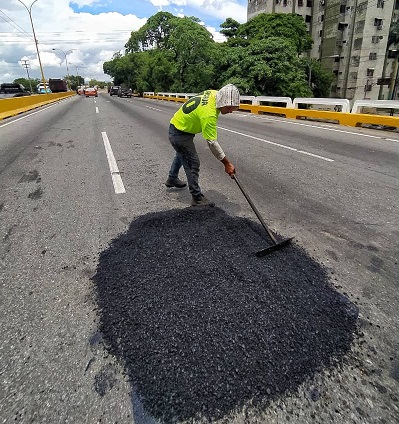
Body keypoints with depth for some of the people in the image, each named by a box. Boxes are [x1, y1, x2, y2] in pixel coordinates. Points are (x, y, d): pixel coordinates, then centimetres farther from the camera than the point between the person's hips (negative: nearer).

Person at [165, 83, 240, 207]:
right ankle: (197, 197, 4)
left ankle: (172, 179, 51)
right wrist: (227, 163, -27)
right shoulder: (209, 114, -36)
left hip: (178, 124, 10)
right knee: (193, 164, -7)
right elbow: (212, 143, -33)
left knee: (182, 154, 29)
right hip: (180, 134, -10)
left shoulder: (214, 93, -11)